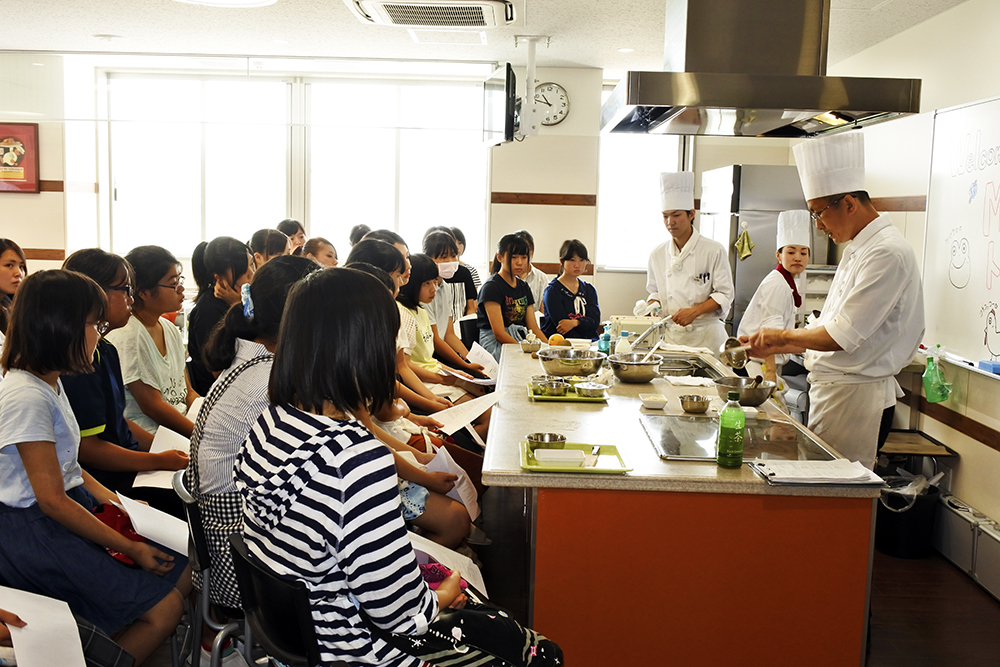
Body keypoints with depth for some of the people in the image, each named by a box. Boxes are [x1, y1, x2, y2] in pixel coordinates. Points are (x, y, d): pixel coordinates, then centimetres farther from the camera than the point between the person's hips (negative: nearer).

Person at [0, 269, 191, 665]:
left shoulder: (50, 381, 8)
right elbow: (52, 500, -21)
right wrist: (130, 547, -15)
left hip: (74, 504, 10)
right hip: (34, 533, -10)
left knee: (183, 571, 1)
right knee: (163, 609, -14)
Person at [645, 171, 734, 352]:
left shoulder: (714, 251, -5)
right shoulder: (657, 254, 6)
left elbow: (724, 295, -4)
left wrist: (694, 311, -17)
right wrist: (652, 306, -3)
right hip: (671, 335, 3)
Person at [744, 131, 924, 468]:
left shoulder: (888, 253, -18)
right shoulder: (857, 250, 15)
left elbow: (841, 337, -22)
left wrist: (783, 335, -7)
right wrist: (771, 348, 11)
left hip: (856, 398, -9)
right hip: (831, 389, 9)